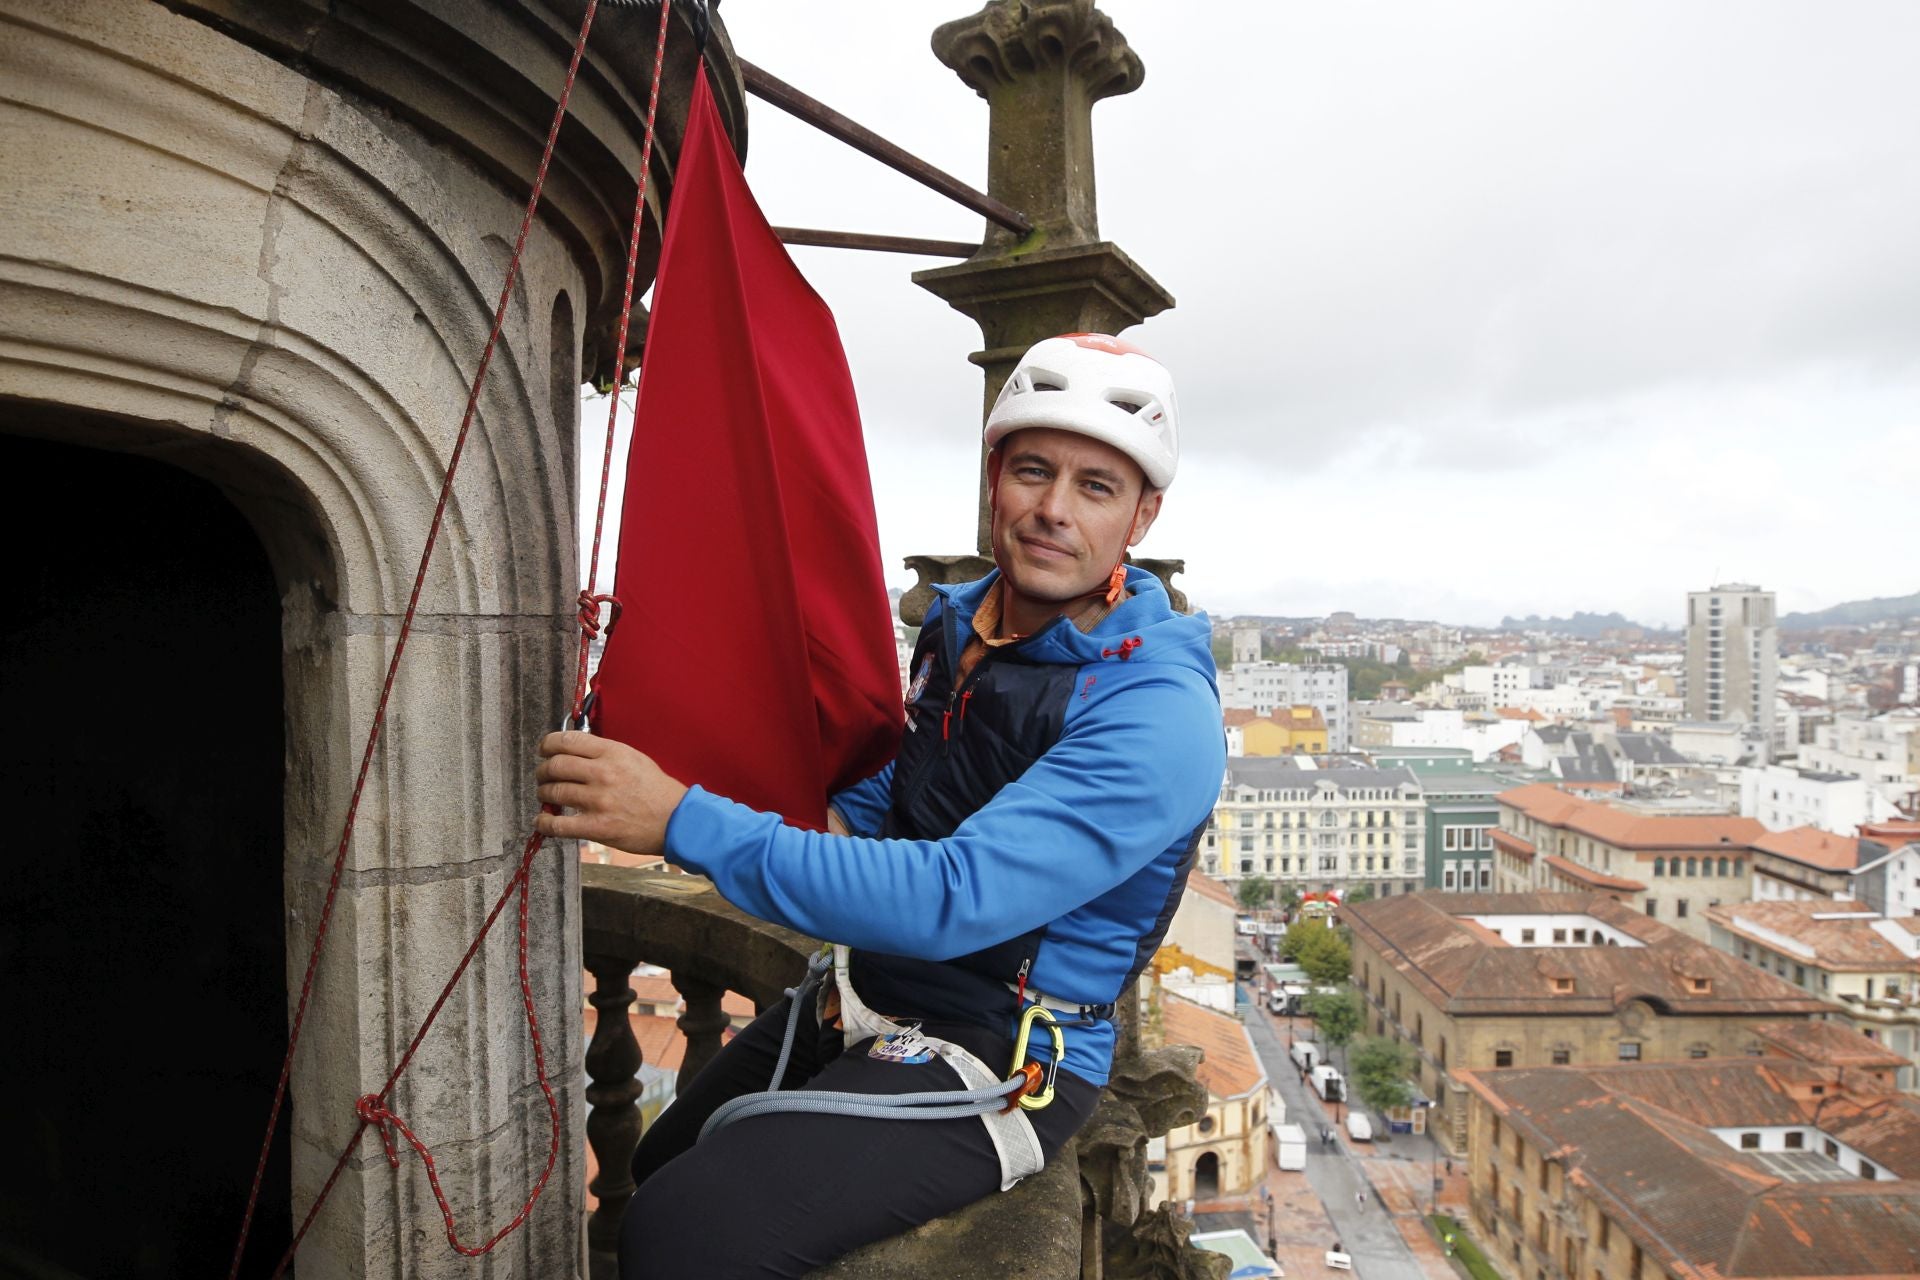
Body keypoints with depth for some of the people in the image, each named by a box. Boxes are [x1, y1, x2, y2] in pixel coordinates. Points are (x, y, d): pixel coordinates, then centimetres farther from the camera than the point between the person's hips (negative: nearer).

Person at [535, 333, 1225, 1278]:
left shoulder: (1157, 712, -25)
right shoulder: (957, 621, 1)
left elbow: (953, 900, -35)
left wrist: (684, 821, -36)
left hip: (995, 1058, -8)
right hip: (866, 1000, 8)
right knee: (659, 1169, 23)